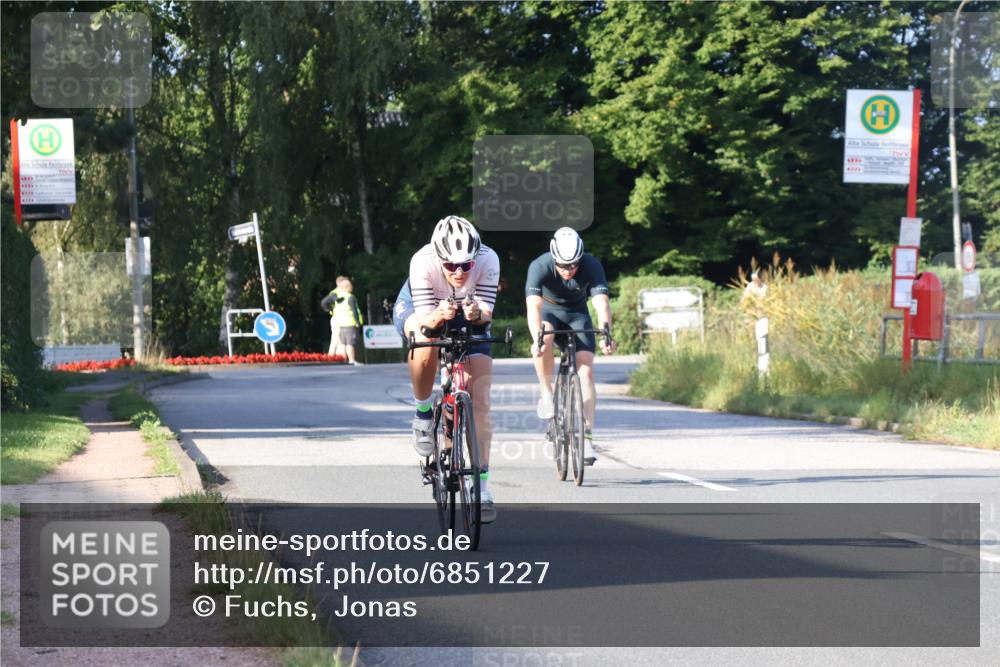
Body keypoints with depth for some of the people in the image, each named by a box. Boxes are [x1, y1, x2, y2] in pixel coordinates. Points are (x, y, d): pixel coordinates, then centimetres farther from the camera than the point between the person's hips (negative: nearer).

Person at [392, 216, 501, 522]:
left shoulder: (488, 260, -33)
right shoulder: (423, 262, -37)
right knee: (426, 346, -38)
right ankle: (422, 412, -11)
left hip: (468, 318, 2)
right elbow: (425, 317, -35)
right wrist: (438, 316, -58)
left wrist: (477, 313, -54)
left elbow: (487, 313, -31)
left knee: (479, 399, -12)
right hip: (416, 307, -2)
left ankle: (481, 483, -7)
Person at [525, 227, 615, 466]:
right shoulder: (540, 266, -31)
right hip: (548, 311, -1)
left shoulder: (591, 266, -28)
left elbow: (602, 303, -39)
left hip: (577, 314, 1)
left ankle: (587, 436, -14)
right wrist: (536, 338, -60)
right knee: (544, 342, -36)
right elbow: (533, 306, -42)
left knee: (586, 370, -15)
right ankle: (546, 393, -15)